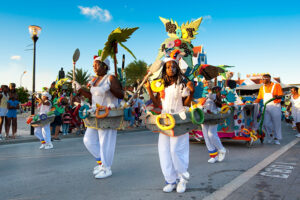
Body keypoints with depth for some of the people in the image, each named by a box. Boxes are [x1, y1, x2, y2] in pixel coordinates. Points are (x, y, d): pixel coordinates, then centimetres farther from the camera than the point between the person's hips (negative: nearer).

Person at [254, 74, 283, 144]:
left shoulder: (277, 85, -1)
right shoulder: (262, 88, 11)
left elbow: (281, 96, -6)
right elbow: (259, 98, 11)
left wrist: (277, 97, -27)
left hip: (275, 106, -3)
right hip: (266, 107, 3)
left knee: (276, 123, 2)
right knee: (266, 123, -2)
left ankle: (276, 138, 16)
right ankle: (270, 134, 24)